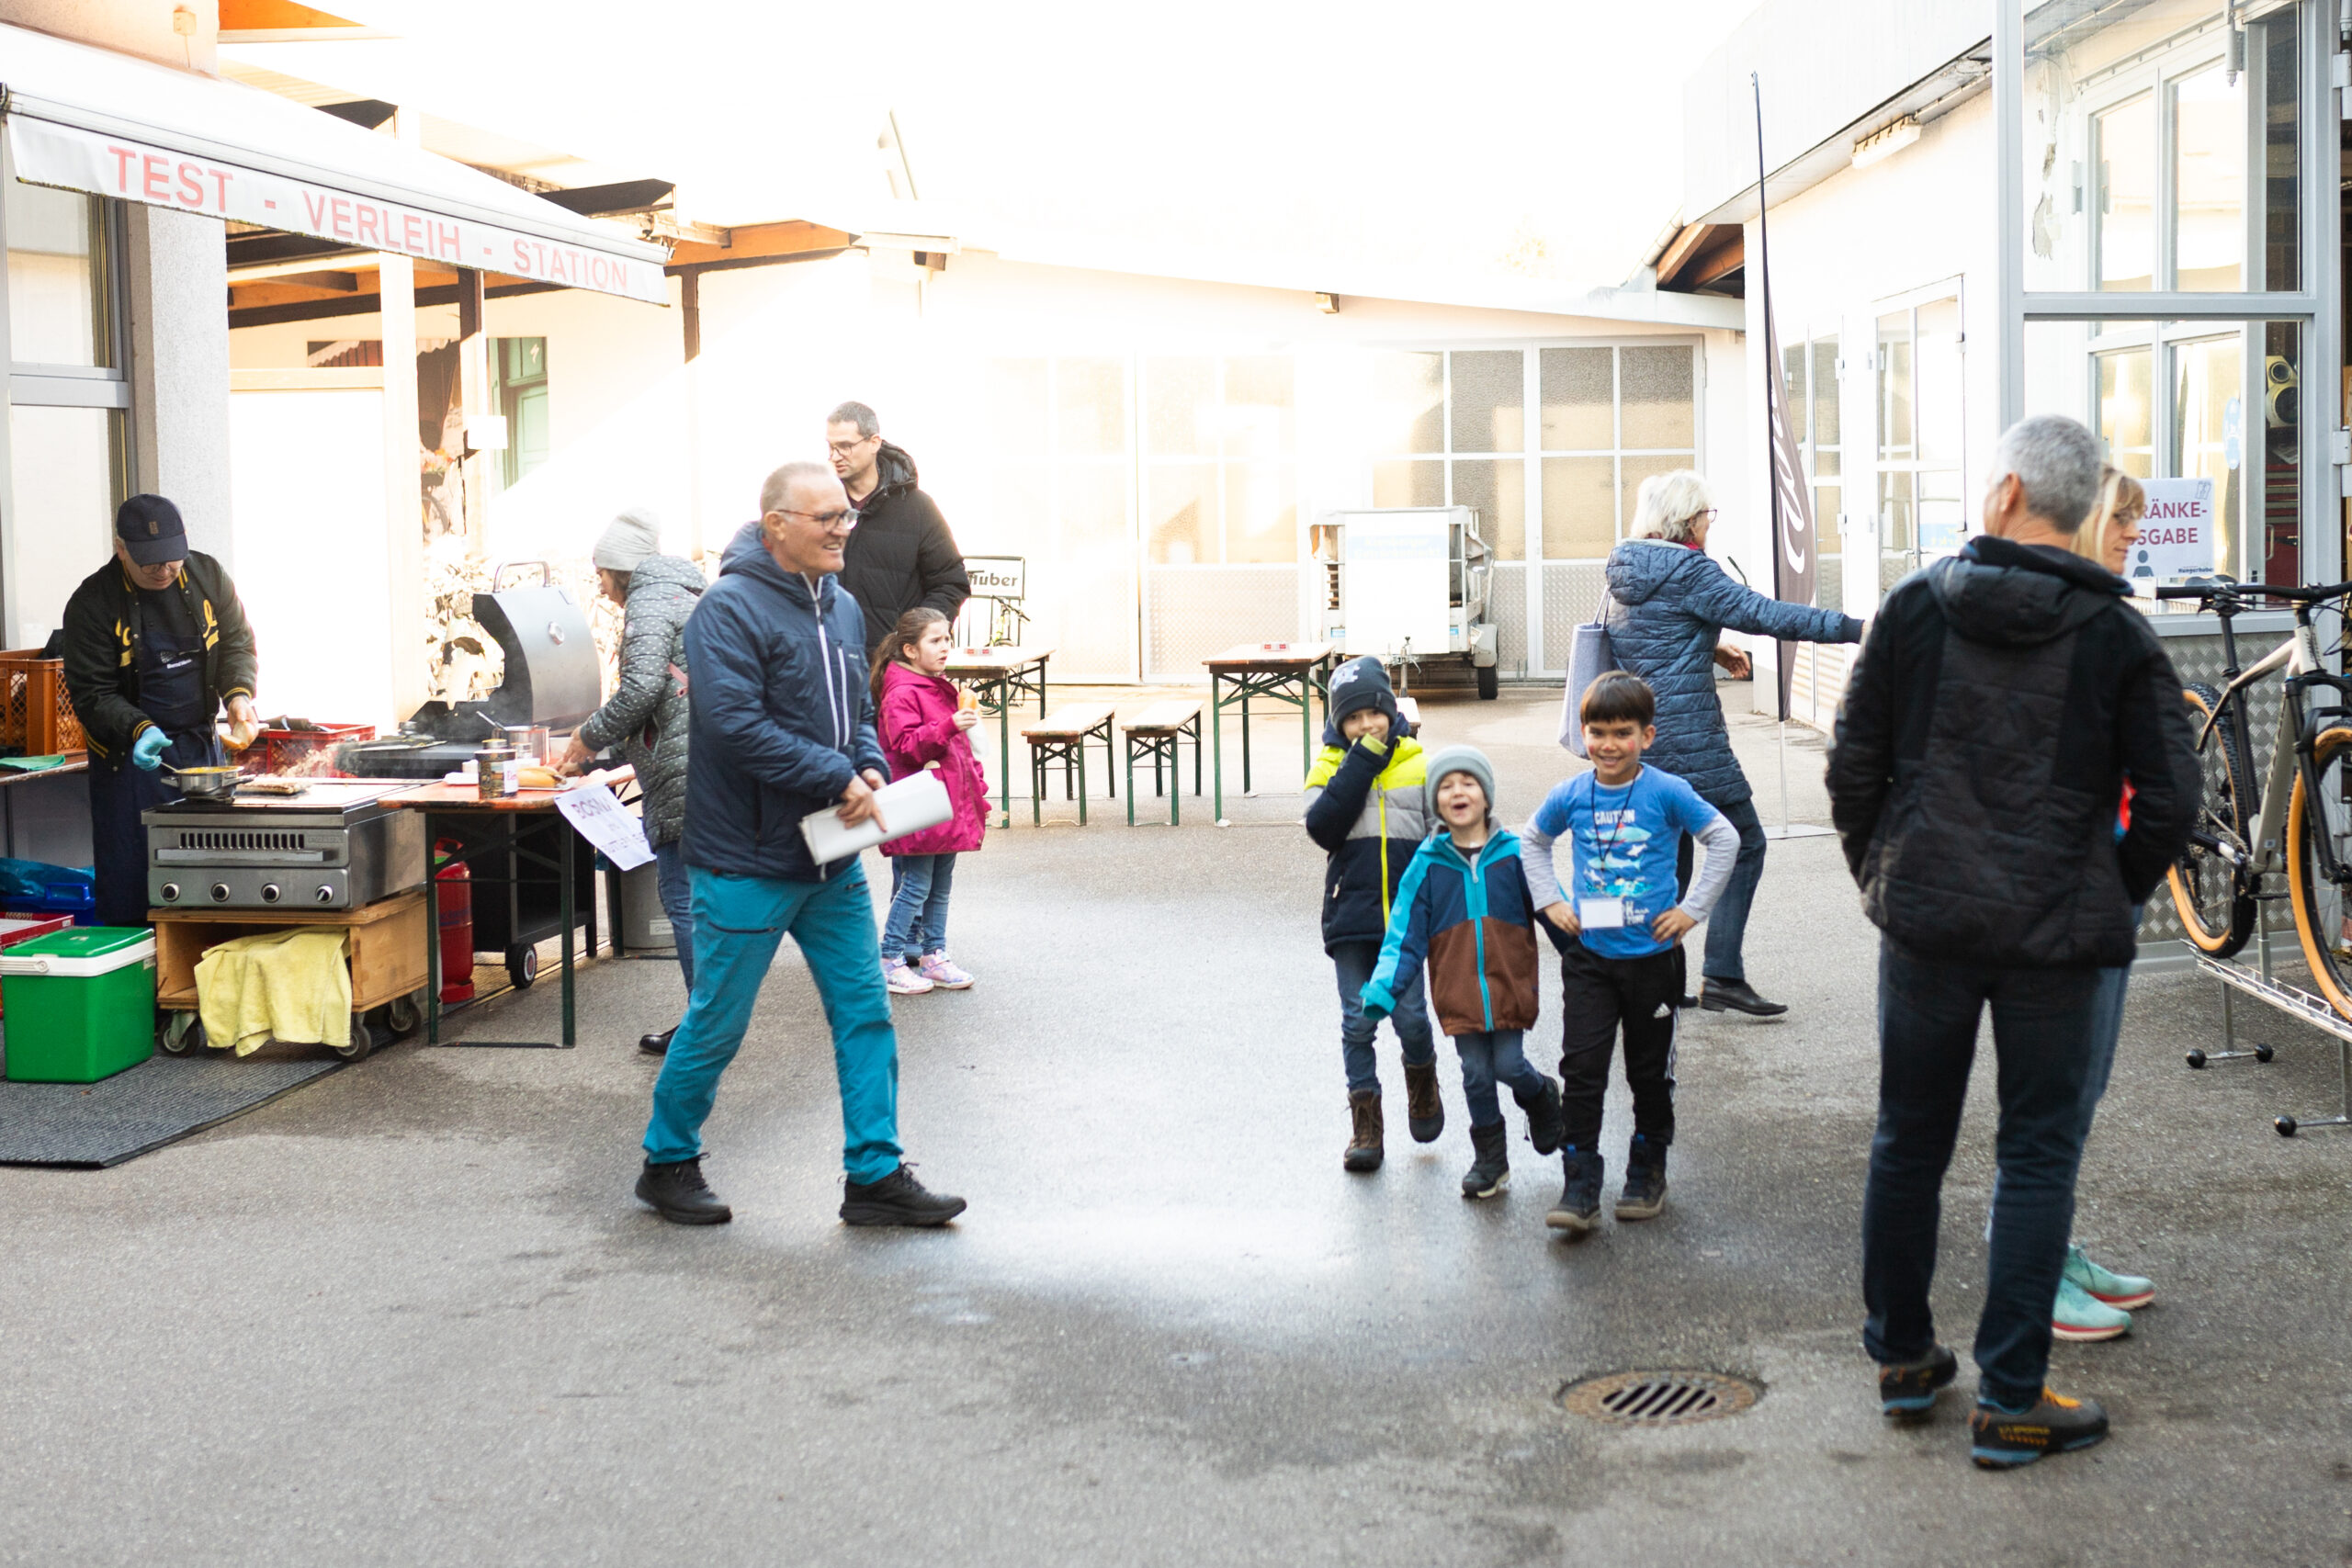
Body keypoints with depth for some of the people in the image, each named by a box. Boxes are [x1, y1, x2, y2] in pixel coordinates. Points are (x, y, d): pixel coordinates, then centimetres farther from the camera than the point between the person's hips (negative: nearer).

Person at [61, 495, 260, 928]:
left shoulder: (208, 576, 0)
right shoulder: (93, 604, -11)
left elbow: (237, 643, 6)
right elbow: (92, 694, -11)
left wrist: (238, 693, -14)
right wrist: (139, 731, -28)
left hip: (202, 746, 4)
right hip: (130, 758, -4)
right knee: (129, 884, -3)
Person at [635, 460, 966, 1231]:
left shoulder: (839, 607, 11)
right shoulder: (730, 609, -16)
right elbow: (736, 726, -24)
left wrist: (871, 768, -2)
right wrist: (838, 779, -21)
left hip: (832, 860, 8)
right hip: (746, 864, -8)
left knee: (864, 1012, 6)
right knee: (717, 1025, 4)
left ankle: (876, 1174, 13)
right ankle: (668, 1163, 23)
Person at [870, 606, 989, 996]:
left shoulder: (943, 690, 15)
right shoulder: (901, 694, -14)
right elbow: (908, 746, -22)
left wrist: (975, 788, 24)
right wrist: (949, 726, -30)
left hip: (949, 803, 9)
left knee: (941, 885, 13)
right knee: (916, 885, -6)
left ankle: (933, 955, 21)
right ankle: (890, 961, 1)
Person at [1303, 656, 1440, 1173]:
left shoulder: (1418, 764, 4)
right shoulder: (1330, 767, 3)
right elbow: (1322, 827, -15)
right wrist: (1362, 761, -16)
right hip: (1350, 913, 0)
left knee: (1409, 1015, -5)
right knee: (1358, 1020, 1)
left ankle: (1422, 1083, 27)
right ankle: (1365, 1125, 10)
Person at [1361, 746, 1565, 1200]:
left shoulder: (1515, 855, -2)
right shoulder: (1427, 864, -1)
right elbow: (1405, 936, 0)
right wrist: (1382, 990, -11)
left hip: (1509, 987, -1)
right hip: (1458, 993, 1)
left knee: (1508, 1066, -5)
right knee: (1476, 1075, 4)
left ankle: (1541, 1097, 30)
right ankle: (1489, 1160, 21)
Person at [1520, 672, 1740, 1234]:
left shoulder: (1666, 793, -10)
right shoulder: (1570, 797, -2)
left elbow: (1725, 839, -1)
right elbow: (1532, 842, 18)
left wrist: (1692, 908, -4)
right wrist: (1550, 901, 7)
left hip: (1651, 955, -1)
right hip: (1588, 956, 1)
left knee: (1651, 1071, 12)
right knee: (1581, 1069, -5)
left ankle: (1647, 1172, 29)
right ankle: (1580, 1187, -1)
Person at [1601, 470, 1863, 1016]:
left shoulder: (1625, 573, 12)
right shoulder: (1687, 571, -14)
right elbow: (1761, 613, -20)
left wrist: (1709, 649, 19)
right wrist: (1852, 628, -20)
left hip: (1639, 739, 9)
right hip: (1687, 735, -9)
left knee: (1669, 852, 15)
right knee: (1743, 844, -1)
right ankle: (1723, 976, -6)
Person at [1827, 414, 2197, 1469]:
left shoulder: (1918, 606, -2)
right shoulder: (2117, 634, -5)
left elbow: (1853, 761, 0)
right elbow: (2170, 799, -7)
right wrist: (2112, 900, 7)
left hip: (1925, 920, 2)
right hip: (2056, 935, -1)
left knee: (1909, 1142, 15)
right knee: (2037, 1156, 5)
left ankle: (1901, 1360, 27)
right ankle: (2009, 1402, 6)